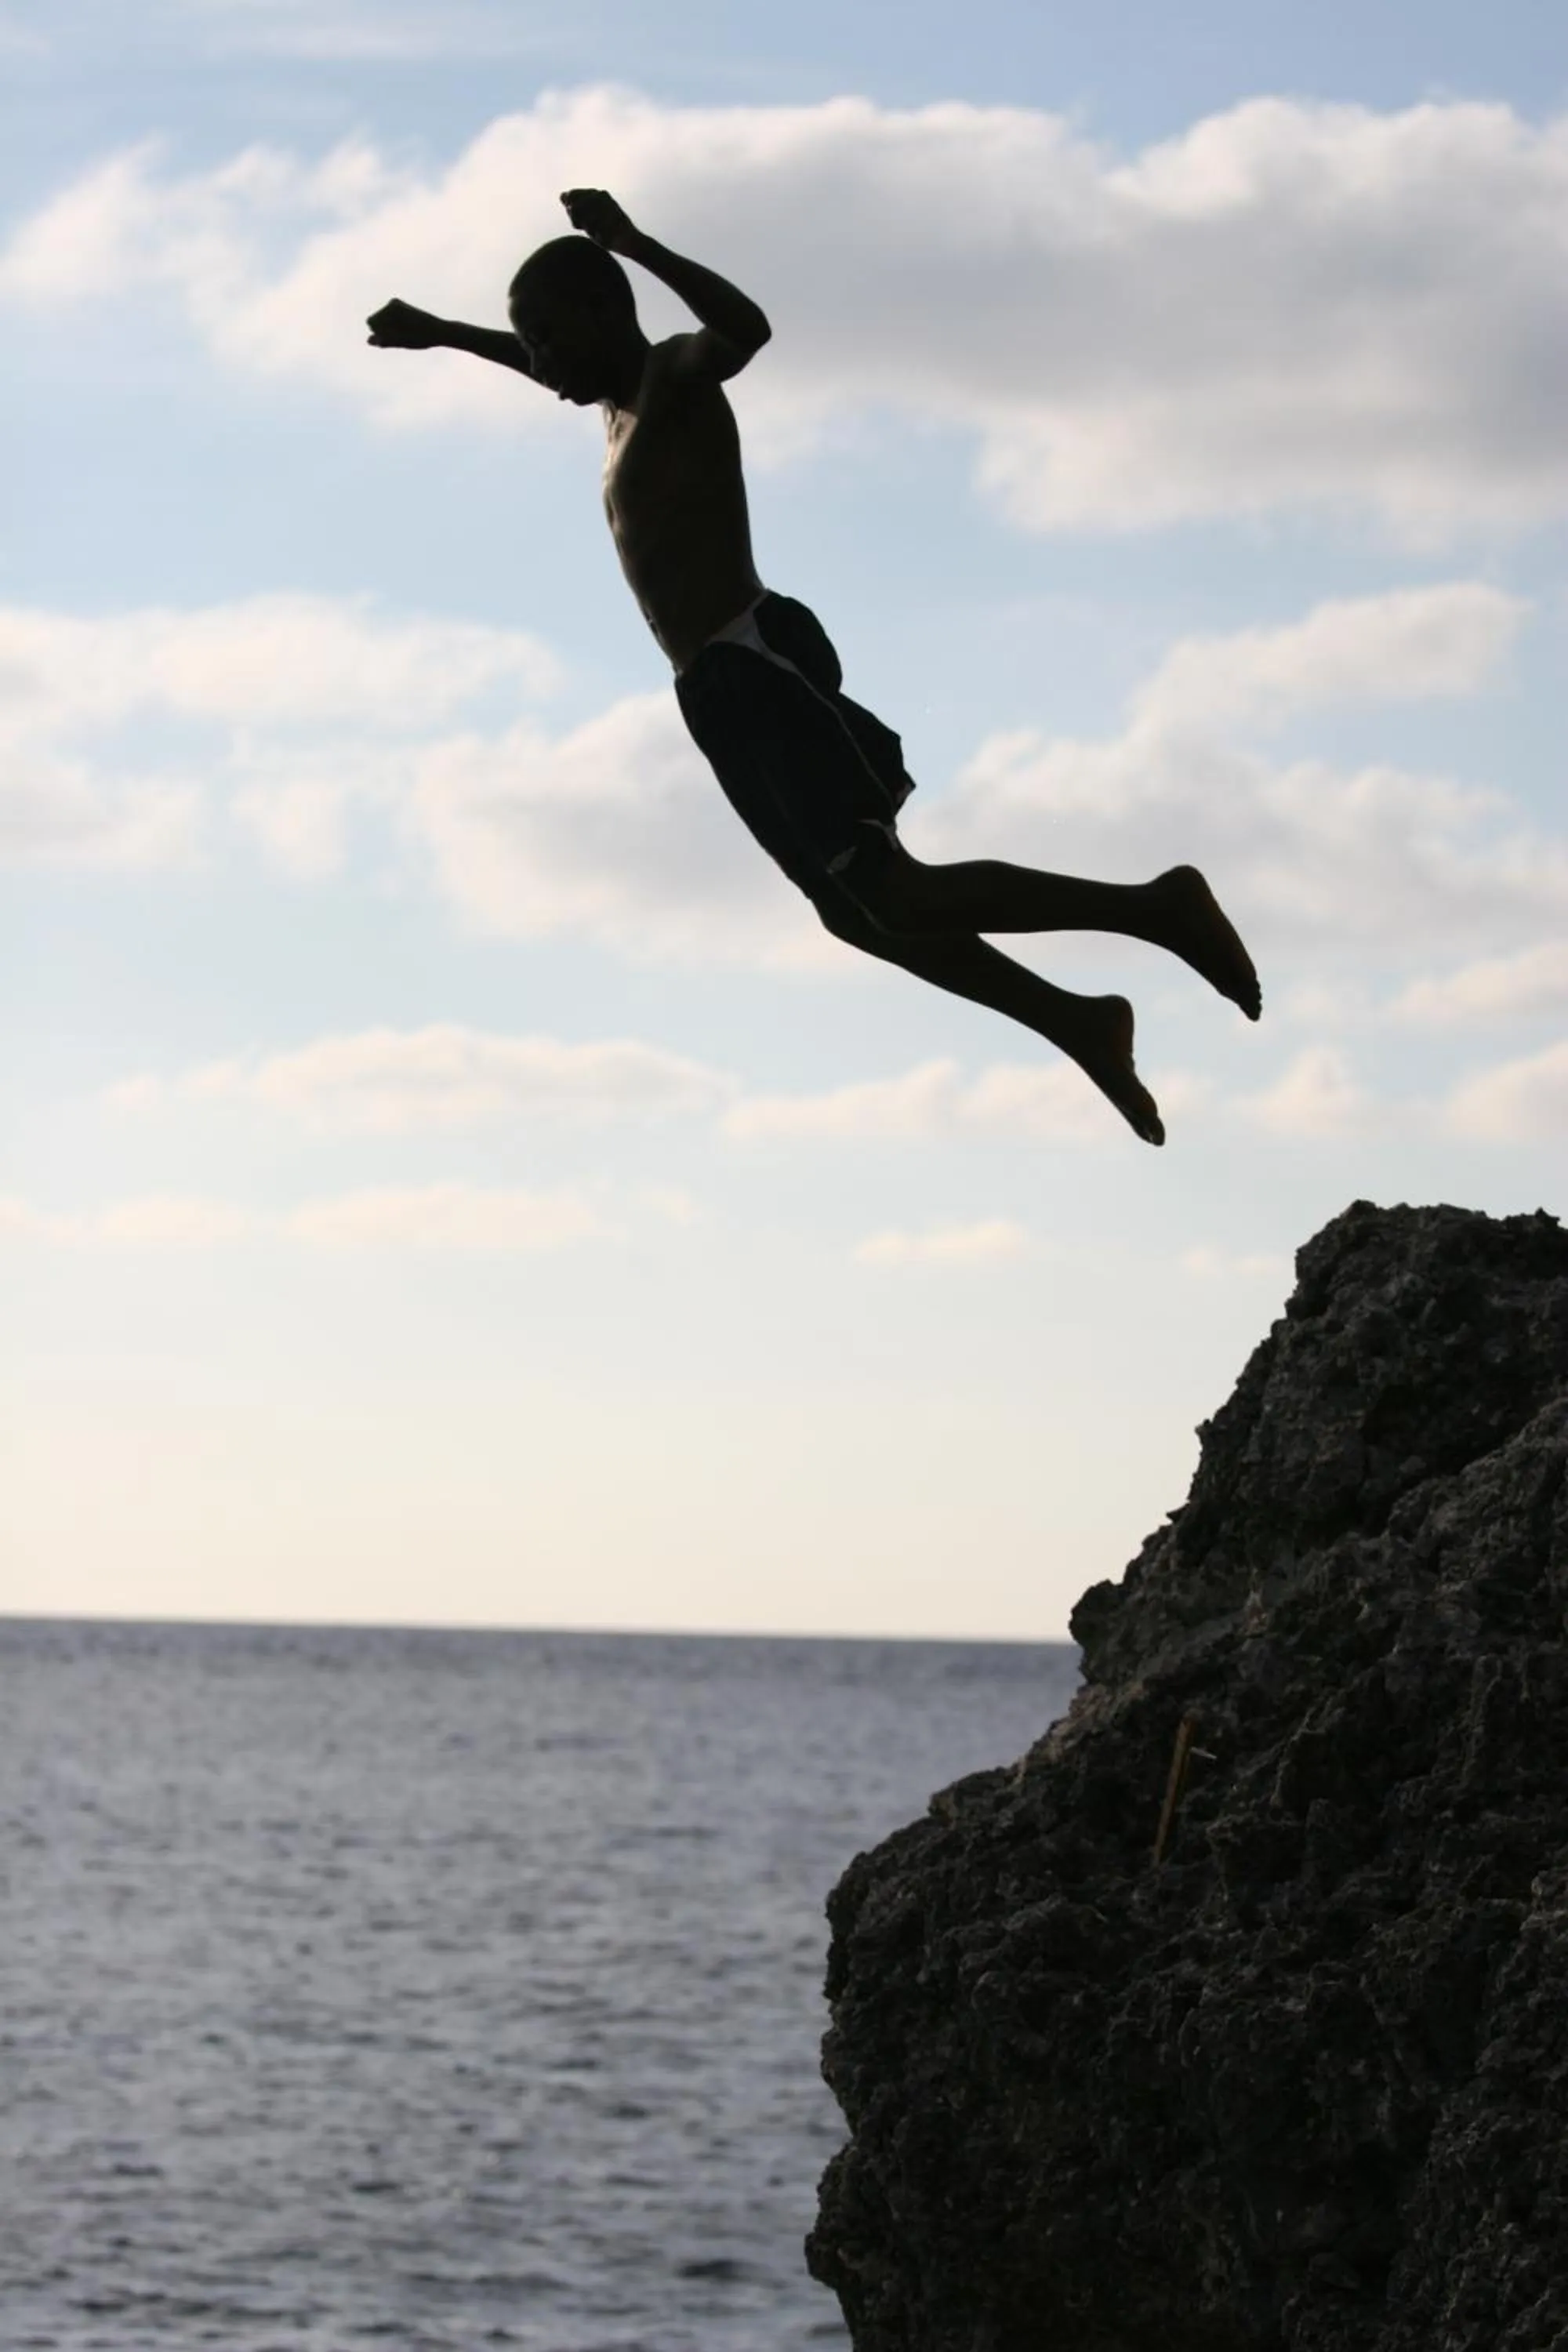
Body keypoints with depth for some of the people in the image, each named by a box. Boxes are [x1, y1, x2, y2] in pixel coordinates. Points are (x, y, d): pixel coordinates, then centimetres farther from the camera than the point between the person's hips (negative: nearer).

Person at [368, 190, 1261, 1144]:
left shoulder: (676, 378, -4)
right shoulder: (632, 397, 23)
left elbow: (748, 328, -30)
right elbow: (550, 368, 49)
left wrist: (636, 245, -36)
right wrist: (441, 335, 54)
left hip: (759, 671, -10)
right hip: (731, 691, 10)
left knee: (896, 896, -19)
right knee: (858, 911, 11)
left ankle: (1153, 909, -18)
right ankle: (1080, 1023, 16)